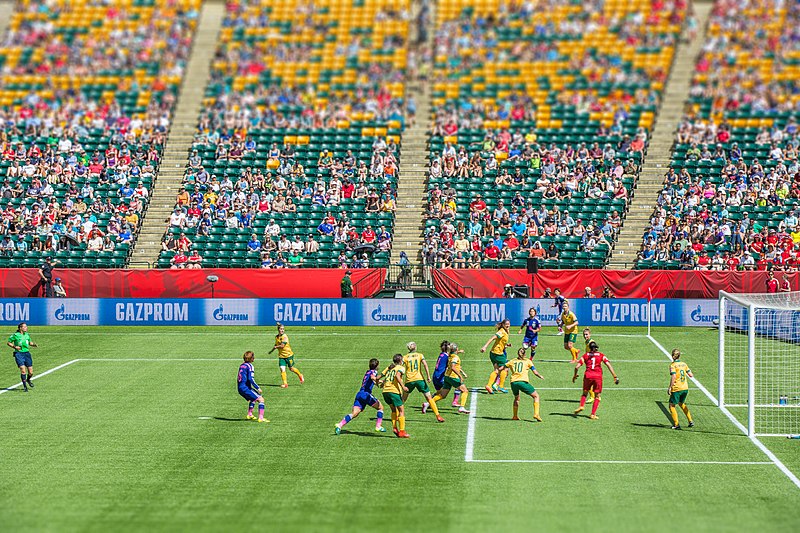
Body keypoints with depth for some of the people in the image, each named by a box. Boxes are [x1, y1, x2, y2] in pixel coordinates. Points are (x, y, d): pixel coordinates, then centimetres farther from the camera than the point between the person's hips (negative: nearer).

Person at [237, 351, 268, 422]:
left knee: (253, 398, 33)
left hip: (240, 388, 9)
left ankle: (249, 414, 34)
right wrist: (258, 388, -14)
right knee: (261, 399, -10)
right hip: (245, 388, -9)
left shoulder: (241, 365, 14)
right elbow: (251, 379, -20)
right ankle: (261, 418, -20)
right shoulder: (249, 366, -12)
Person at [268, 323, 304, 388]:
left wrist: (275, 347, -9)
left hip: (288, 355, -4)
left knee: (291, 368, 8)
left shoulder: (285, 337, -17)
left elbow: (282, 346, -23)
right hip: (281, 356, 4)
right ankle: (285, 383, -6)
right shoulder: (276, 337, 3)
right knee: (282, 369, -9)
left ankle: (300, 376, 35)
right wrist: (272, 350, 21)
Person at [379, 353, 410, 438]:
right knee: (401, 410, 1)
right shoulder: (401, 367, 5)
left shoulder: (389, 367, 22)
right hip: (394, 391, -6)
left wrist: (382, 382, 40)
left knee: (394, 409, 22)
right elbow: (397, 375, -14)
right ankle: (401, 431, -7)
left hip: (385, 391, 6)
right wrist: (403, 386, -20)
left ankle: (394, 427, 7)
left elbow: (380, 376, 20)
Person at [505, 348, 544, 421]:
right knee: (536, 396, 12)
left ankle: (515, 416, 26)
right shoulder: (527, 361, 13)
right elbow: (535, 372, 7)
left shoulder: (512, 361, 19)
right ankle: (536, 414, -3)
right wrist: (541, 376, 25)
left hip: (513, 382, 3)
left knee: (516, 398, 31)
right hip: (523, 382, -3)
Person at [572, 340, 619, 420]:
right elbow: (609, 365, 0)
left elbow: (577, 367, 6)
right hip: (598, 376, -1)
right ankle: (593, 414, 0)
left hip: (588, 375, 1)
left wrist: (574, 375, 21)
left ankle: (582, 406, -6)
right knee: (597, 397, 9)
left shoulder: (586, 355, 11)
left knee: (585, 393, 19)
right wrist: (615, 377, 2)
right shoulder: (601, 355, 10)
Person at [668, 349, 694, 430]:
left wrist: (670, 388, -15)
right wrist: (690, 375, 27)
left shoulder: (673, 365, -11)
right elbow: (691, 375, 5)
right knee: (681, 403, 27)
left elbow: (673, 377, -21)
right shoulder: (684, 364, 5)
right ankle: (690, 421, 23)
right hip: (685, 388, 6)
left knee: (672, 405, 8)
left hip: (676, 388, -6)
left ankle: (676, 424, 3)